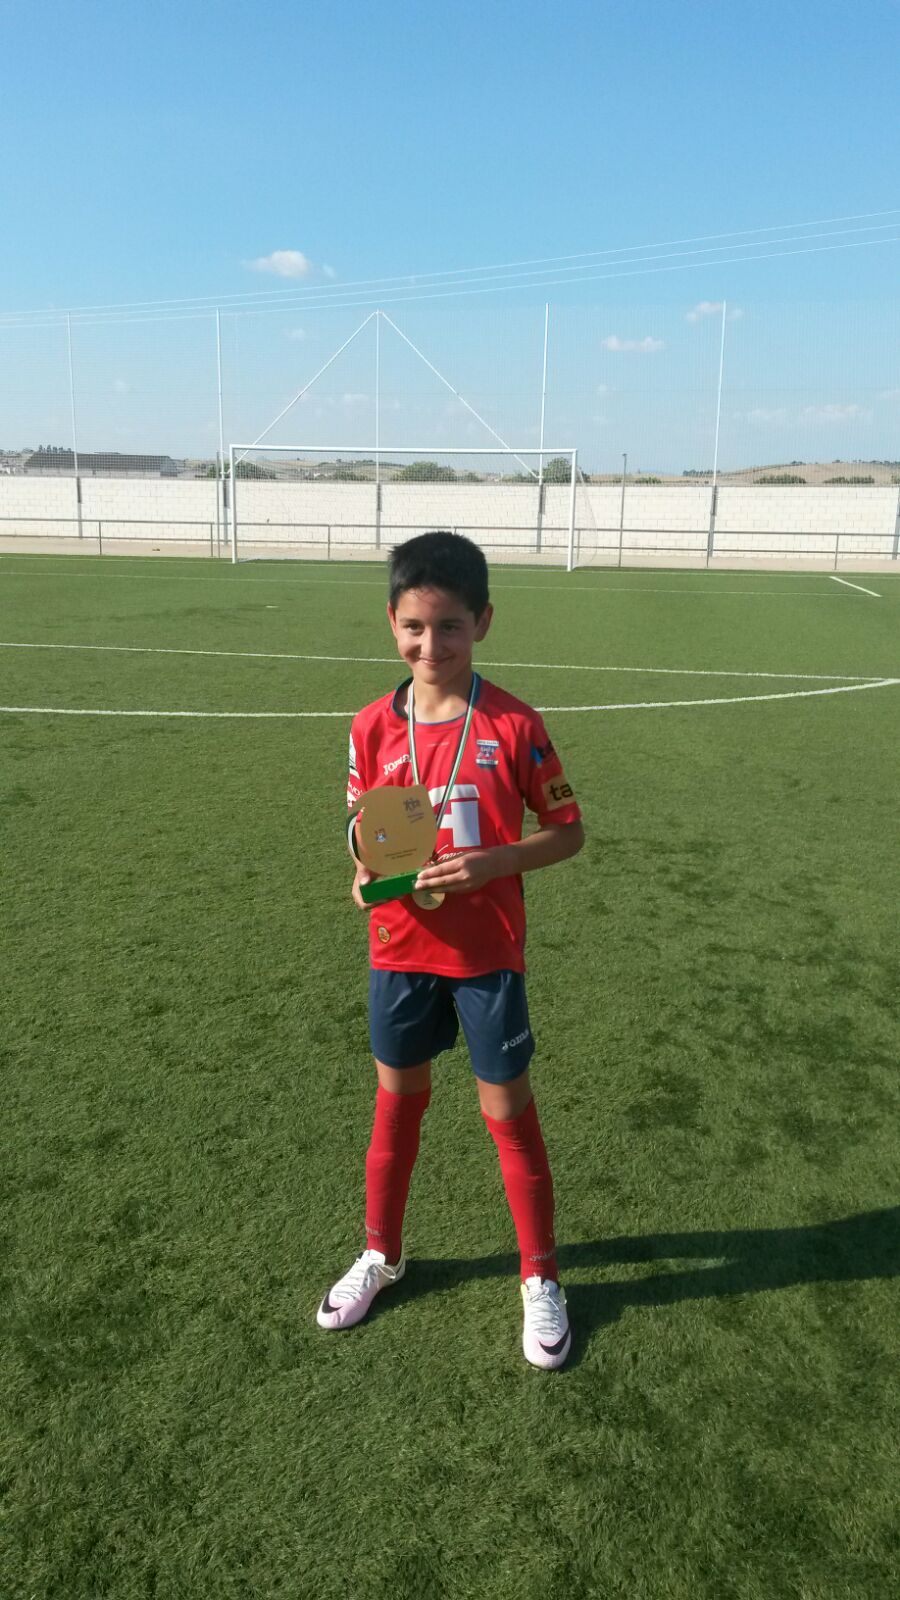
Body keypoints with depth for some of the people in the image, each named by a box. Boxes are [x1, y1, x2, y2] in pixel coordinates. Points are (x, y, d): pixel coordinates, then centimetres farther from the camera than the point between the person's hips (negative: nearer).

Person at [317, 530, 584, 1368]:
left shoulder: (514, 725, -13)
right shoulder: (373, 726, -4)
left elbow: (567, 829, -6)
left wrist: (491, 863, -22)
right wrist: (367, 871, -14)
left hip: (487, 950, -3)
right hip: (399, 947, 3)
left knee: (508, 1110, 9)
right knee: (398, 1099, 19)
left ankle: (540, 1276, 30)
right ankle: (380, 1252, 41)